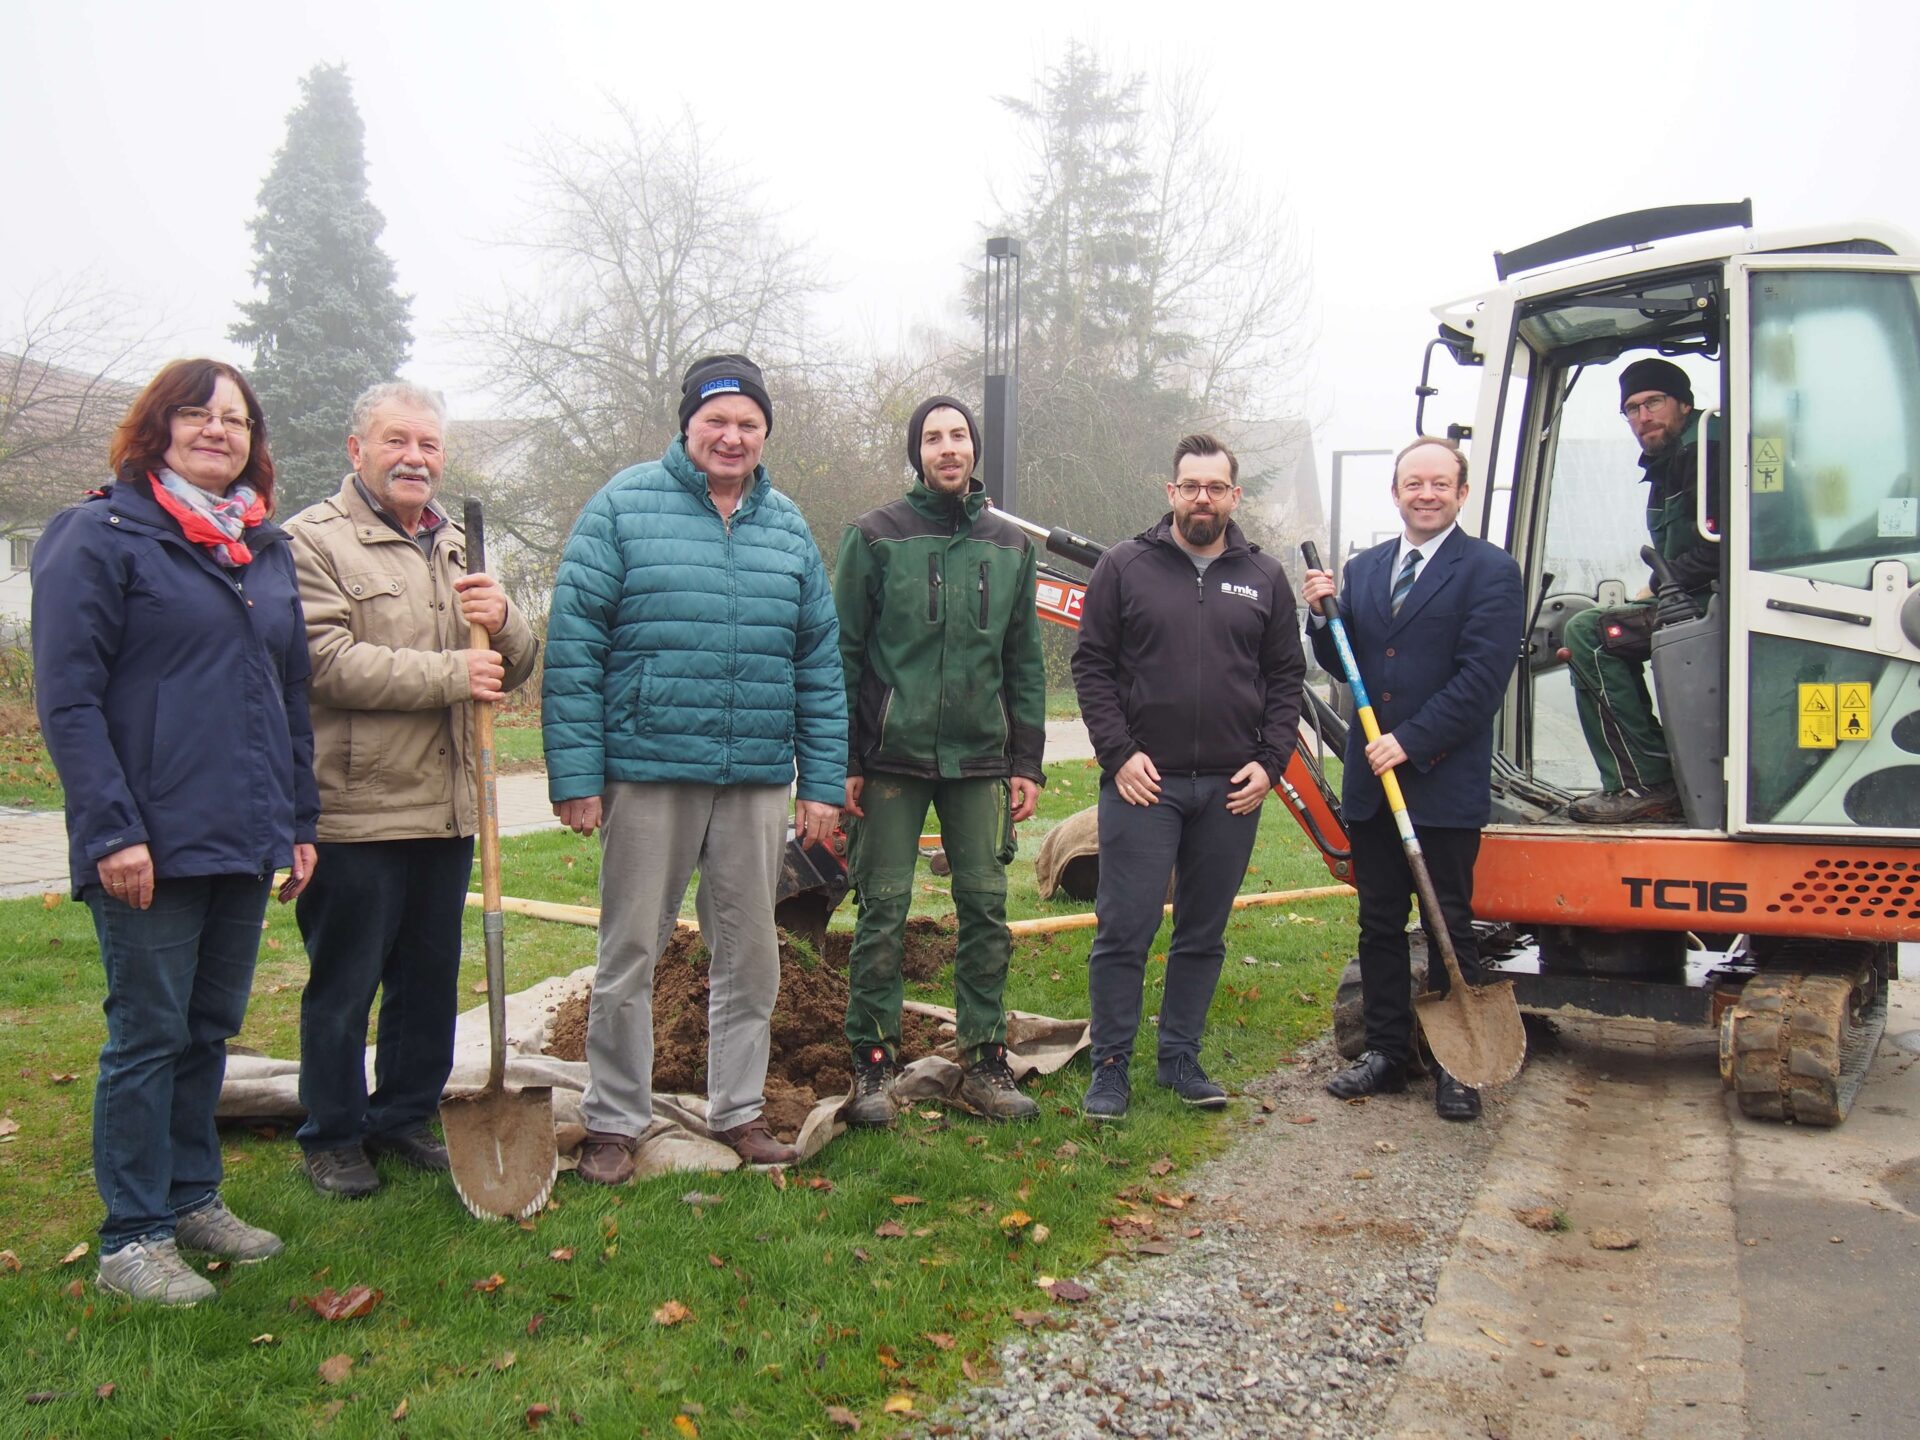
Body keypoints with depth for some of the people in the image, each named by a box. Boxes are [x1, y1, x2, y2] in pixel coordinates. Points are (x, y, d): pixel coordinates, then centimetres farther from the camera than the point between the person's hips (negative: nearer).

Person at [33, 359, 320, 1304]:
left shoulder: (267, 549, 15)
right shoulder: (100, 535, -5)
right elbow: (67, 698, -11)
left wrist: (299, 821, 14)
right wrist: (111, 830, -17)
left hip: (246, 840, 6)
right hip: (153, 845, -6)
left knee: (213, 1027, 15)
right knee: (149, 1034, 2)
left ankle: (194, 1198, 29)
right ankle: (133, 1238, 14)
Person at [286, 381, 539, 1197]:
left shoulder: (459, 547, 18)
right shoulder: (314, 540, -5)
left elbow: (514, 668, 14)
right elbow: (328, 663, -17)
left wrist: (502, 624, -9)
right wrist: (451, 673, -18)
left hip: (448, 808, 7)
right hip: (355, 810, -6)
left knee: (429, 977, 15)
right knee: (343, 984, 5)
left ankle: (406, 1116, 30)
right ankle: (333, 1138, 20)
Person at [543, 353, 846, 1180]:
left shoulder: (787, 527, 11)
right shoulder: (624, 507, -1)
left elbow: (820, 663, 12)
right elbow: (571, 645, -5)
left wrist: (823, 783, 6)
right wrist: (575, 774, -11)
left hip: (759, 782, 4)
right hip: (646, 773, -3)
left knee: (750, 956, 12)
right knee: (629, 955, 6)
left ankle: (739, 1111, 27)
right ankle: (614, 1121, 21)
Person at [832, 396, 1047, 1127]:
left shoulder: (1011, 545, 11)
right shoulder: (875, 536, 0)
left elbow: (1025, 662, 13)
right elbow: (842, 651, 0)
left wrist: (1027, 761, 7)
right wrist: (842, 761, -5)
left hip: (980, 761, 3)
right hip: (892, 759, -3)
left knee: (986, 911, 5)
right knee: (882, 913, 1)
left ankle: (986, 1063, 17)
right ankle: (872, 1065, 13)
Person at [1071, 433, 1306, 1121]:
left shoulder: (1264, 578, 10)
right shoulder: (1125, 567, 3)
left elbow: (1286, 677, 12)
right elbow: (1091, 665, 1)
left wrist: (1269, 761, 0)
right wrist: (1119, 752, -9)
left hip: (1231, 788, 3)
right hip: (1143, 781, -3)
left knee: (1204, 935, 11)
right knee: (1124, 931, -2)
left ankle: (1180, 1058, 24)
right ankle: (1111, 1066, 10)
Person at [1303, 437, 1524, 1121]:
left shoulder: (1489, 571, -5)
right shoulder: (1363, 569, 12)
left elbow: (1481, 678, -13)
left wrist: (1411, 742, -17)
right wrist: (1324, 615, -5)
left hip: (1445, 784, -5)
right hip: (1371, 782, 5)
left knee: (1449, 928, 5)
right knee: (1379, 924, 12)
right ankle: (1386, 1051, 24)